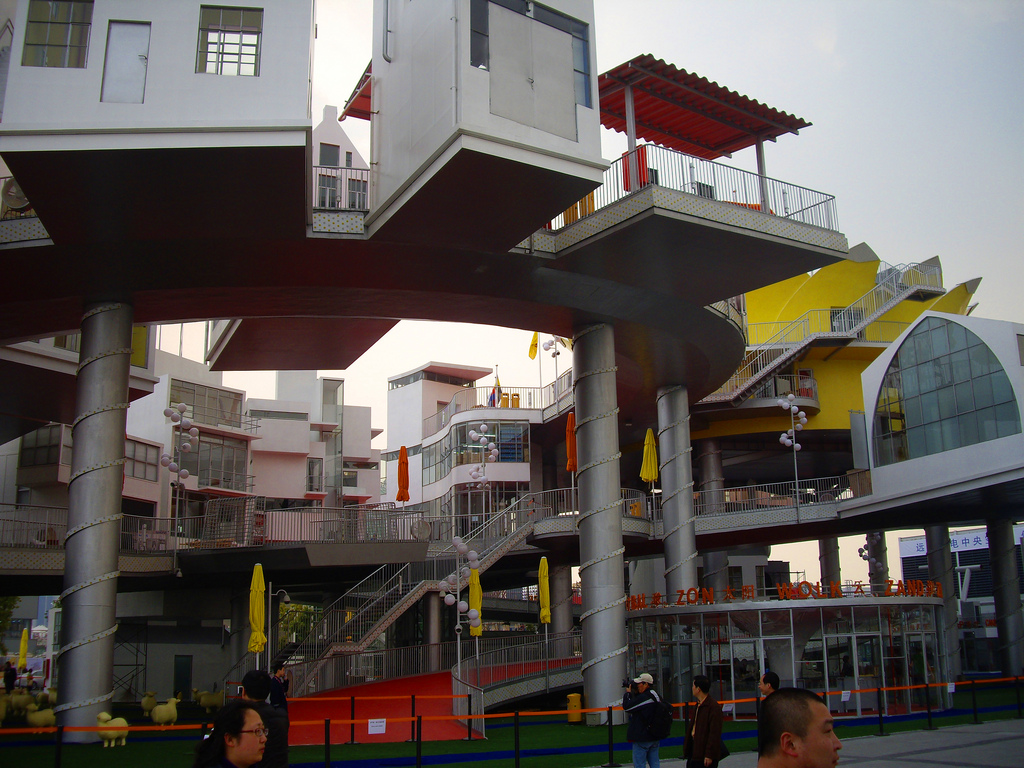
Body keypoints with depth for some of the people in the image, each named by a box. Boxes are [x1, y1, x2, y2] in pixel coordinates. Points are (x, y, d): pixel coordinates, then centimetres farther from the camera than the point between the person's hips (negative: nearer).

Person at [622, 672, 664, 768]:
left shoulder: (644, 697, -20)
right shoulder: (656, 696, 10)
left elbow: (627, 706, -16)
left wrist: (628, 693, -1)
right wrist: (634, 693, 10)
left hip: (642, 738, -9)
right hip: (655, 738, 9)